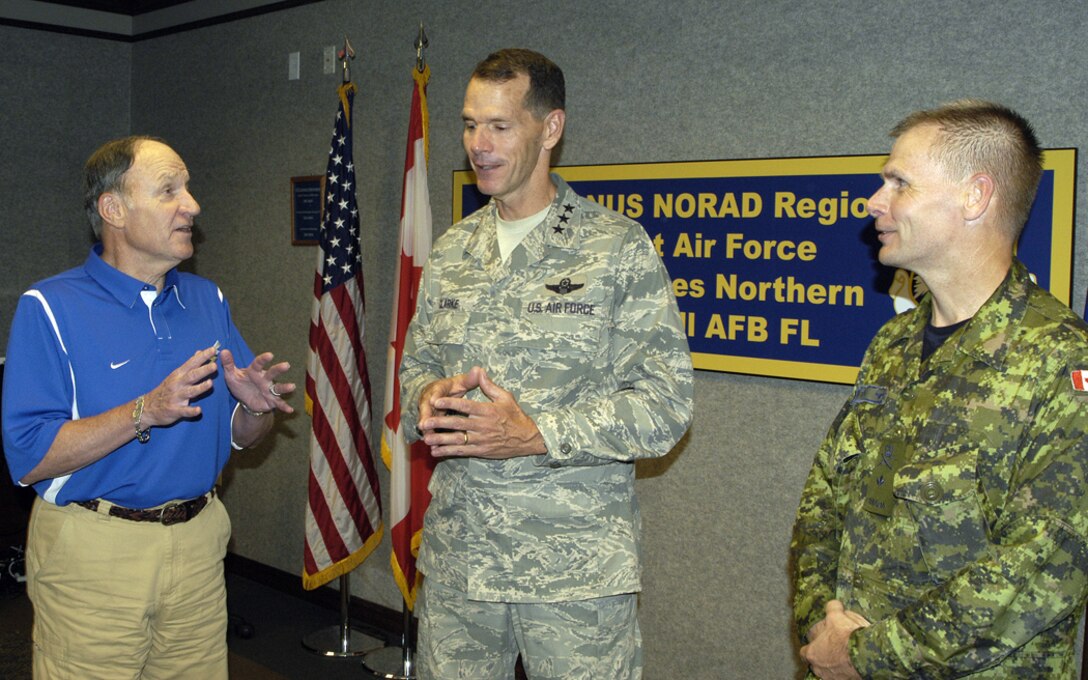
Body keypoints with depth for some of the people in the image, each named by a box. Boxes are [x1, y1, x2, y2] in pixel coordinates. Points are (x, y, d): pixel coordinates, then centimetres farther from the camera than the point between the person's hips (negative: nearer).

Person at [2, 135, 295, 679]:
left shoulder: (207, 300, 8)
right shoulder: (50, 308, -9)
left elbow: (241, 437, 11)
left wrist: (255, 405, -12)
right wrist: (145, 413, -26)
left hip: (199, 546, 5)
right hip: (93, 552, -5)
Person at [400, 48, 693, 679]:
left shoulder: (619, 248, -7)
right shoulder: (451, 250, 10)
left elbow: (665, 405, -11)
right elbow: (416, 364, 18)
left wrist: (536, 435, -21)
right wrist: (427, 399, -7)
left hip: (576, 563, -4)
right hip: (456, 554, 5)